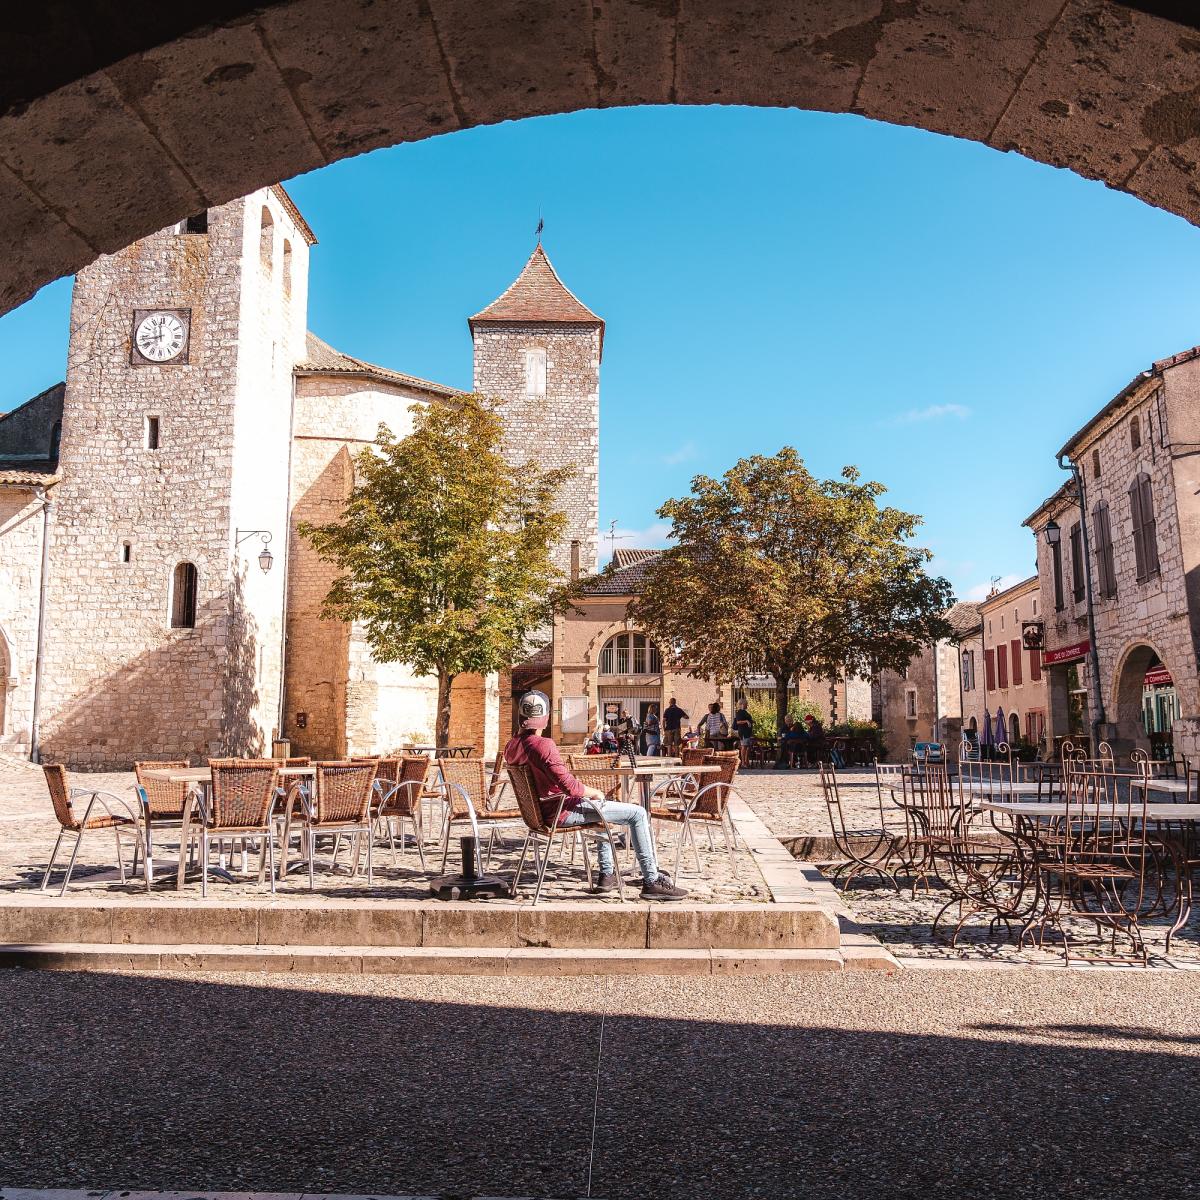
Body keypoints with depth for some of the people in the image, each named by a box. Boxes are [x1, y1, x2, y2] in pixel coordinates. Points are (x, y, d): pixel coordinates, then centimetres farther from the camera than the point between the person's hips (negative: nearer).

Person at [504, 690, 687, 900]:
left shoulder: (511, 746, 3)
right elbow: (570, 786, -28)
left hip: (540, 810, 10)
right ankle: (651, 881, -1)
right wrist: (595, 792, -7)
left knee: (601, 805, 34)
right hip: (561, 812, -10)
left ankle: (606, 874, 35)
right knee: (638, 813, -4)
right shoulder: (543, 744, -25)